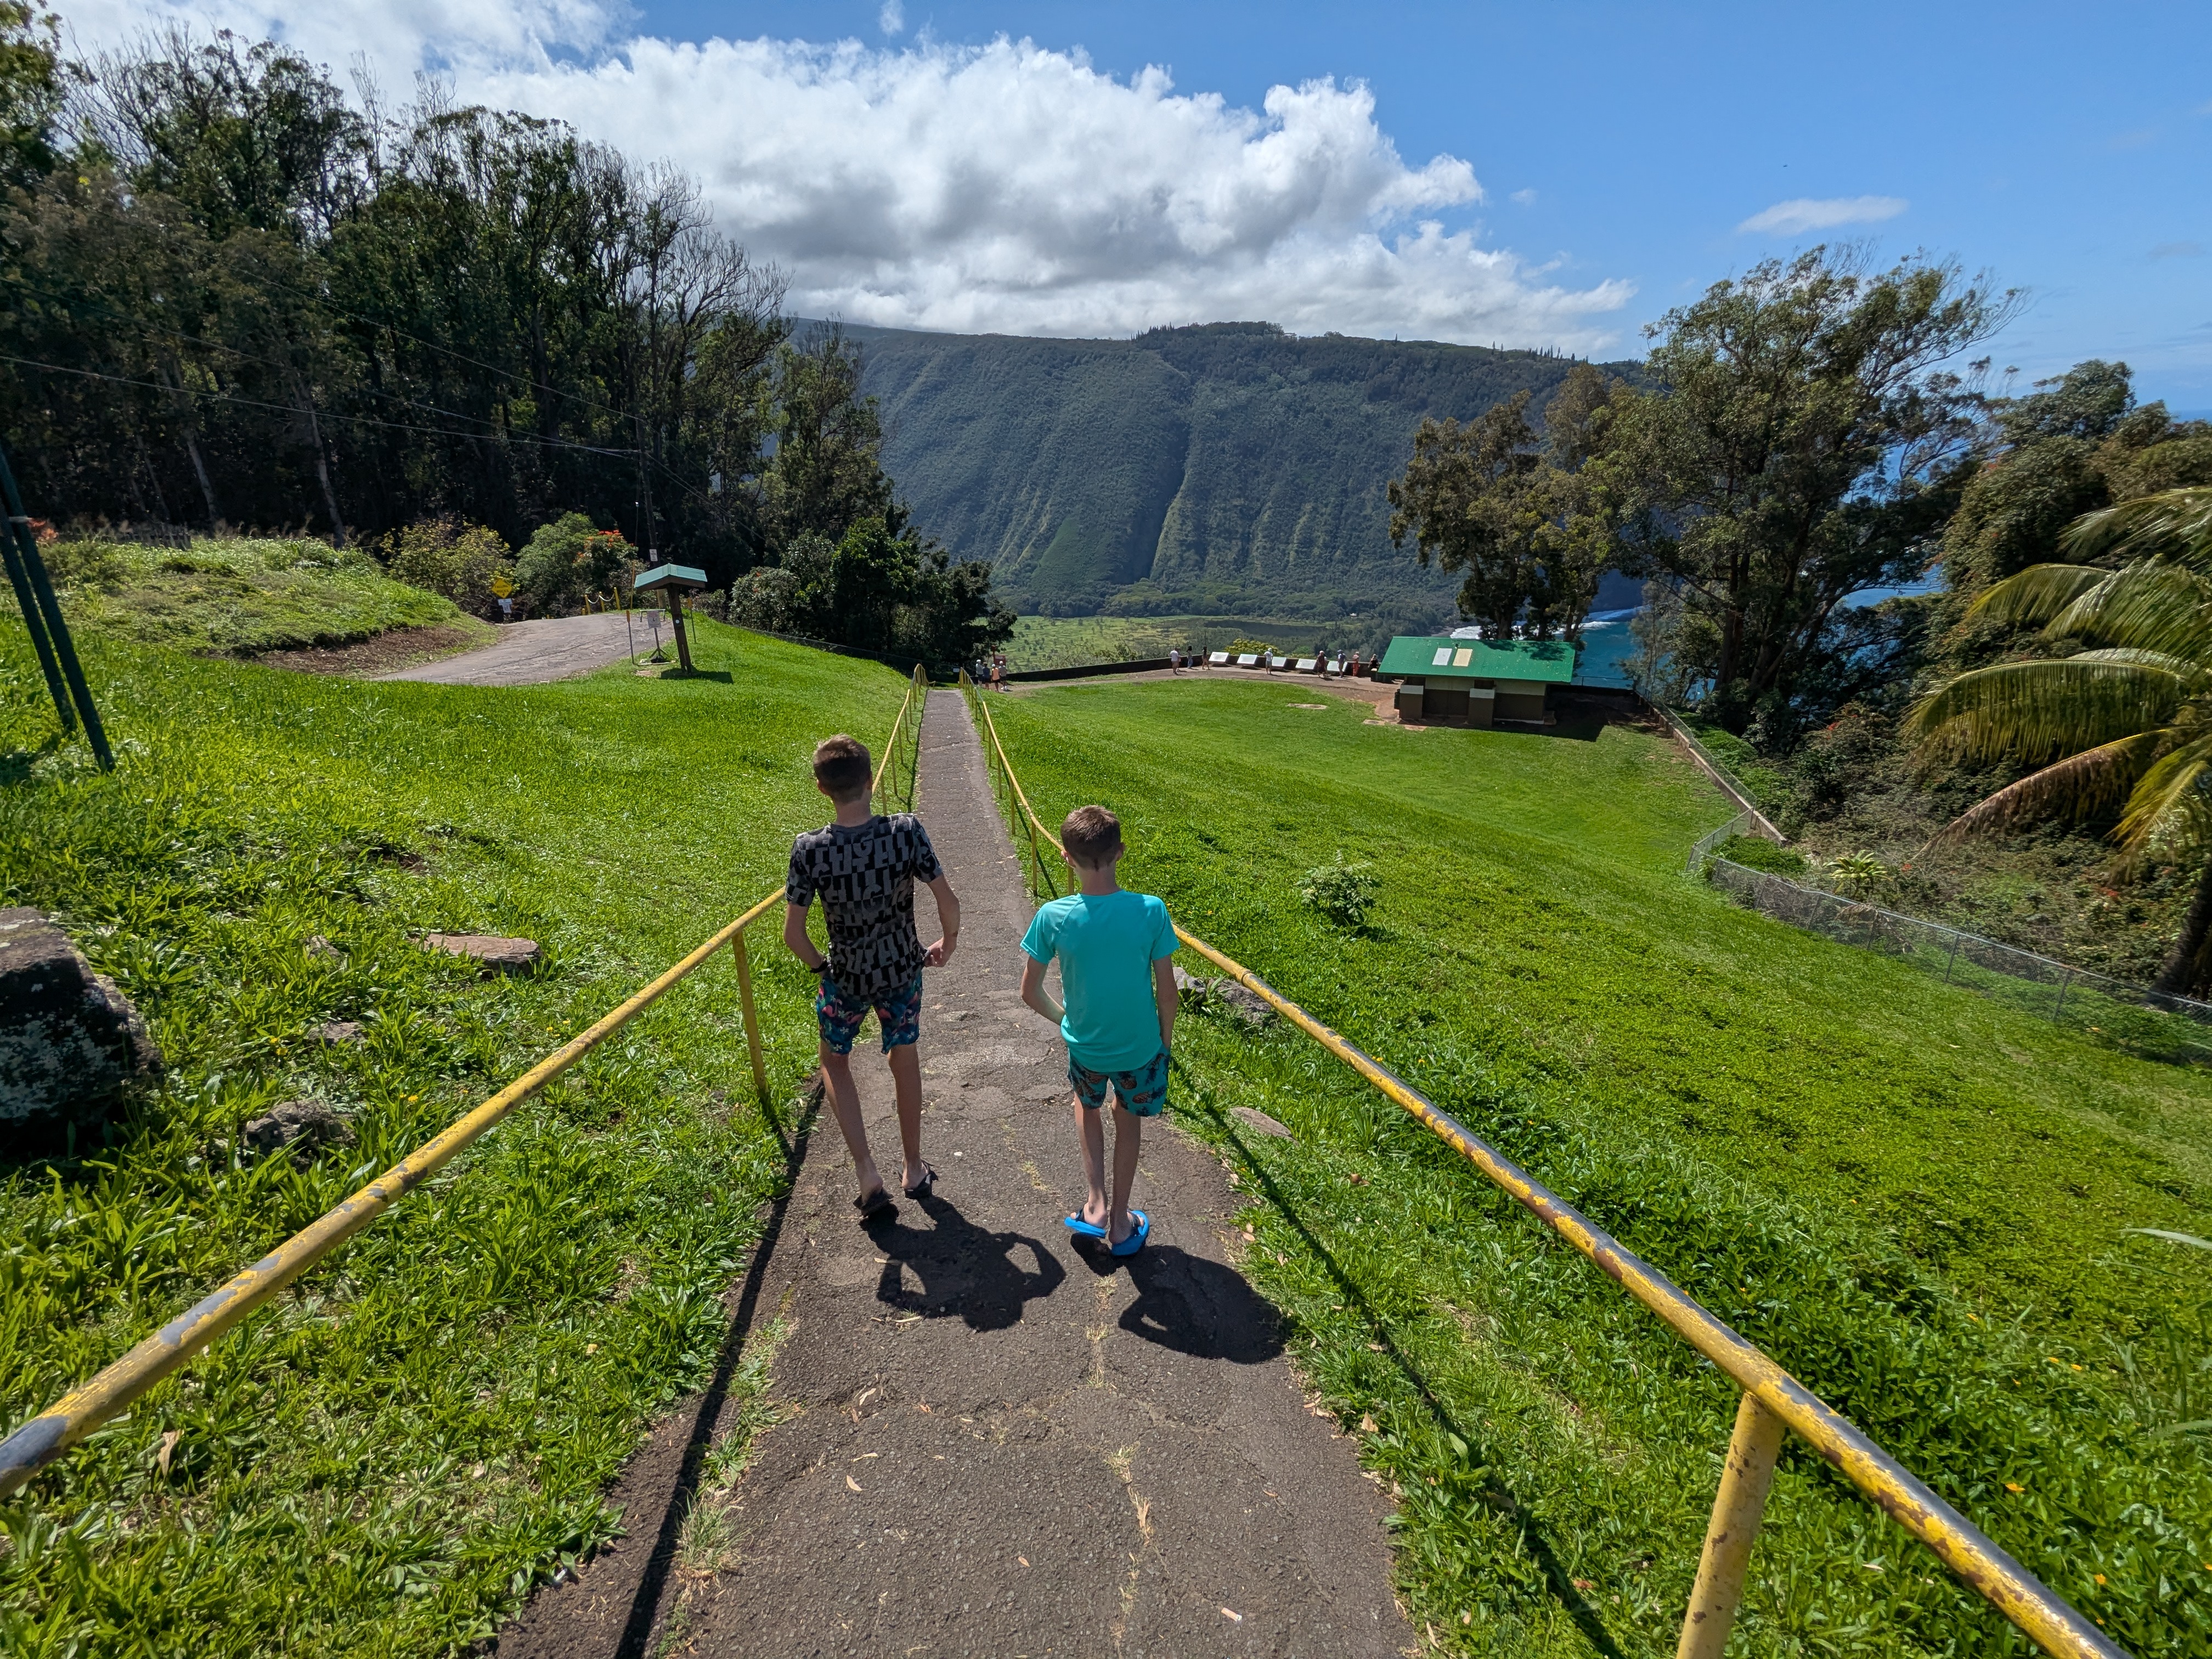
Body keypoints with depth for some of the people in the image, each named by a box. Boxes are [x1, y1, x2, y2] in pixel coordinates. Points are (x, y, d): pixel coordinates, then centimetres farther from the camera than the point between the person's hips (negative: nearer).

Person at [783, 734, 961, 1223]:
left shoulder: (810, 849, -23)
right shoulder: (906, 830, -23)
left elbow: (792, 932, -16)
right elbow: (949, 902, -18)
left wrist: (820, 966, 4)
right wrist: (947, 946, 2)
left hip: (845, 978, -1)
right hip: (903, 971, 1)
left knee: (835, 1062, 25)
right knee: (905, 1061, 23)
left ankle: (867, 1176, 18)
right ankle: (914, 1170, 39)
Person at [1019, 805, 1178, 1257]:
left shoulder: (1053, 917, -21)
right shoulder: (1151, 911, -22)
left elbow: (1030, 991, -10)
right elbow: (1167, 990, -12)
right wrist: (1166, 1040, 6)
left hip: (1085, 1045, 0)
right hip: (1141, 1046, 0)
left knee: (1087, 1105, 33)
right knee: (1127, 1120, 26)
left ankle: (1097, 1205, 26)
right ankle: (1120, 1222, 40)